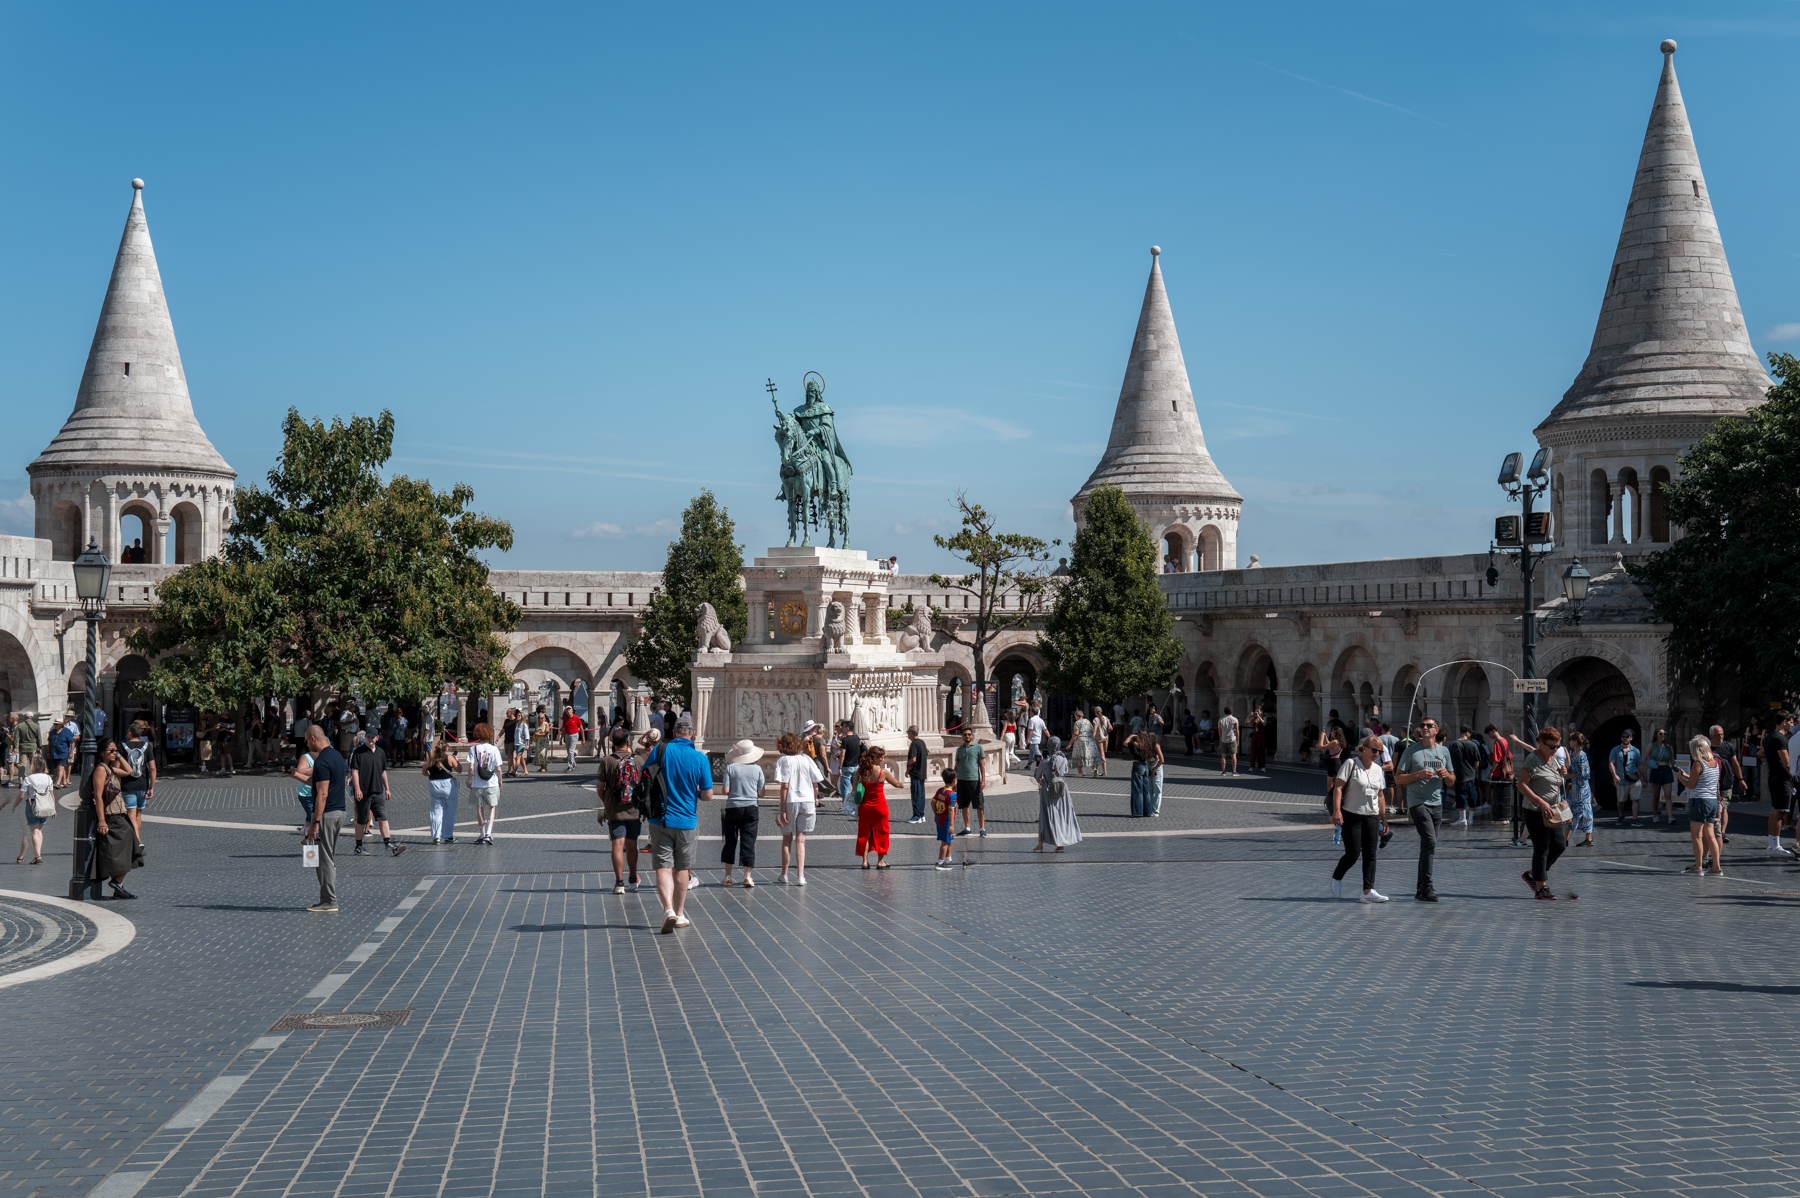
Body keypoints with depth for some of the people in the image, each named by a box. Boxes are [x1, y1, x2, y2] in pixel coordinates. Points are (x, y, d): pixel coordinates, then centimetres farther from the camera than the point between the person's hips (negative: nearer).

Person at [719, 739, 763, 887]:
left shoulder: (730, 768, -5)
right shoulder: (757, 769, 0)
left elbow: (725, 791, -8)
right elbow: (760, 793, 2)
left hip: (732, 808, -1)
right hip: (751, 808, 1)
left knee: (730, 842, 10)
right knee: (748, 842, 3)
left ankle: (727, 877, 12)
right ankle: (747, 877, -1)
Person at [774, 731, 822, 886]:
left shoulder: (783, 761, -7)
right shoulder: (806, 759, 4)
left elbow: (784, 786, -12)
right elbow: (816, 783, 4)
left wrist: (782, 809, -10)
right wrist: (815, 799, 21)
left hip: (790, 802, -2)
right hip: (807, 802, 2)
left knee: (787, 839, 13)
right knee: (800, 841, 5)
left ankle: (784, 875, 24)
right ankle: (800, 877, -4)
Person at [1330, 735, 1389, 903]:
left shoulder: (1378, 770, 11)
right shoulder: (1351, 764, -6)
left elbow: (1380, 795, 18)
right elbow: (1338, 787, -11)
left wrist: (1383, 818, 15)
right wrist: (1336, 810, -21)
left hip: (1372, 817, 5)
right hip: (1351, 815, -5)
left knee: (1370, 854, 0)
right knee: (1353, 854, -5)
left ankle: (1368, 891, -1)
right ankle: (1336, 878, 22)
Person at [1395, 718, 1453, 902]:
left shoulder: (1444, 751, 12)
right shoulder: (1411, 751, -1)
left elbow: (1452, 780, 18)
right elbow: (1398, 779, -3)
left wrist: (1446, 774, -4)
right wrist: (1418, 774, -17)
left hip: (1437, 804, 6)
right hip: (1418, 802, -6)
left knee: (1428, 846, 11)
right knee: (1430, 842, -19)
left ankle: (1421, 889, 19)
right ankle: (1426, 889, -18)